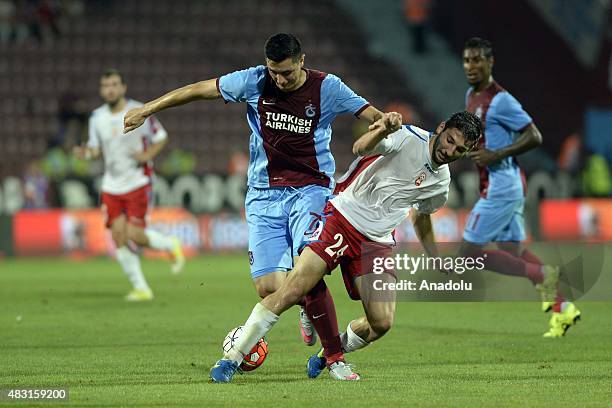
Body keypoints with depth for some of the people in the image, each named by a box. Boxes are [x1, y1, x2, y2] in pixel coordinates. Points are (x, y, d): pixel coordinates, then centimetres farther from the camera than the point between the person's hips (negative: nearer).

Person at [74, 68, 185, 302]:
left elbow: (161, 138, 1)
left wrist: (148, 155, -17)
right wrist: (86, 153, -10)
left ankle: (170, 245, 18)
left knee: (134, 235, -15)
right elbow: (96, 148, 13)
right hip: (112, 186, 4)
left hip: (137, 183, -4)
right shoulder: (97, 118, 4)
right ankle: (141, 288, 7)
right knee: (118, 236, -4)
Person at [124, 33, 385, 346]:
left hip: (311, 190, -3)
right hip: (264, 193, 3)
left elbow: (372, 116, -6)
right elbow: (198, 90, 6)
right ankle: (309, 309, 28)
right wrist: (146, 110, 10)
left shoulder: (327, 88, -5)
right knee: (268, 287, -7)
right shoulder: (254, 82, -3)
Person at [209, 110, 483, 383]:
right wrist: (382, 130, -48)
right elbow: (360, 148, -27)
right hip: (341, 217, -6)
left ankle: (333, 354, 22)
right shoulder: (408, 137, -10)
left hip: (377, 243, 6)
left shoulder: (441, 182, 11)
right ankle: (232, 358, -12)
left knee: (382, 323, -9)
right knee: (293, 289, -19)